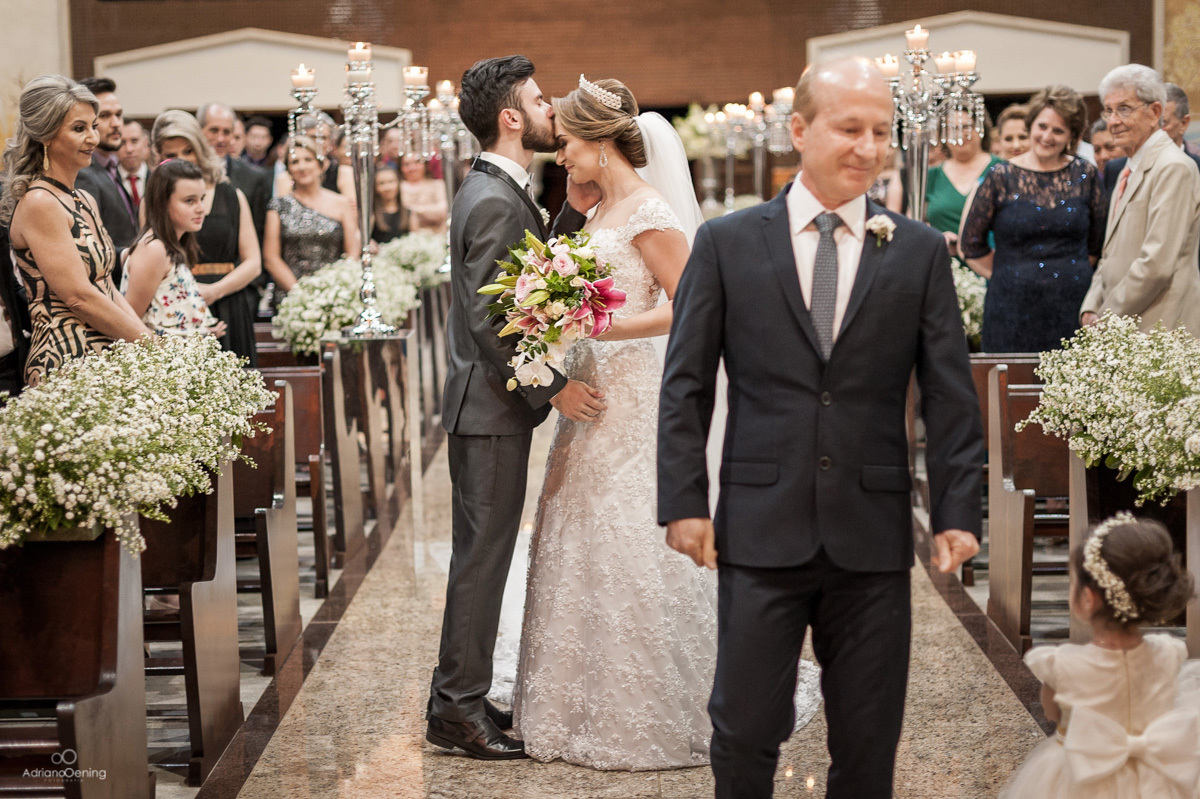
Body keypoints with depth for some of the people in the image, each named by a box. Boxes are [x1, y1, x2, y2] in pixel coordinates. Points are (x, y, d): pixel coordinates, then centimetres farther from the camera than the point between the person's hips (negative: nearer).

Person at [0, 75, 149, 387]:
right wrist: (144, 340, -7)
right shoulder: (38, 204, -10)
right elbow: (79, 296, -14)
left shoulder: (85, 201, 16)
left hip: (105, 354, 8)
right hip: (65, 358, -8)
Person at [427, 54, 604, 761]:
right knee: (483, 555, -4)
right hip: (491, 408, -10)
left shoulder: (498, 191, 14)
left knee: (484, 555, 14)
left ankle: (461, 698, 22)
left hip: (497, 403, 10)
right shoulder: (494, 203, -18)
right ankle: (460, 709, 4)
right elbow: (488, 320, -22)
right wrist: (553, 388, -18)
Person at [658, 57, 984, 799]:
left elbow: (950, 392, 5)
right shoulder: (727, 242, 2)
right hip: (761, 529, -1)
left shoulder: (919, 250, 5)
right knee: (746, 731, 2)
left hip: (874, 535, 1)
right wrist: (684, 501, -4)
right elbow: (686, 384, 3)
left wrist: (959, 509, -2)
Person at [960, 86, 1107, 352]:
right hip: (1013, 309, -1)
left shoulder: (1086, 176, 6)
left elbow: (1099, 243, 15)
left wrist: (1067, 273, 9)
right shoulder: (1001, 178, 1)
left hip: (1072, 308, 1)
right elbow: (971, 243, 7)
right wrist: (1008, 275, 5)